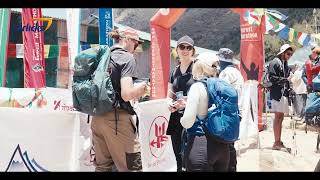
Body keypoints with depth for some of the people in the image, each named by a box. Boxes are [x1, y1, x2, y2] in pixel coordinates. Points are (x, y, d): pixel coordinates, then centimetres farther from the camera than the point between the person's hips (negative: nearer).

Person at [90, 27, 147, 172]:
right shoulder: (127, 58, -8)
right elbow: (126, 94, -20)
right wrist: (143, 86, -2)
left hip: (97, 117, 8)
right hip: (117, 119, -8)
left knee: (102, 166, 15)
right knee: (132, 166, 0)